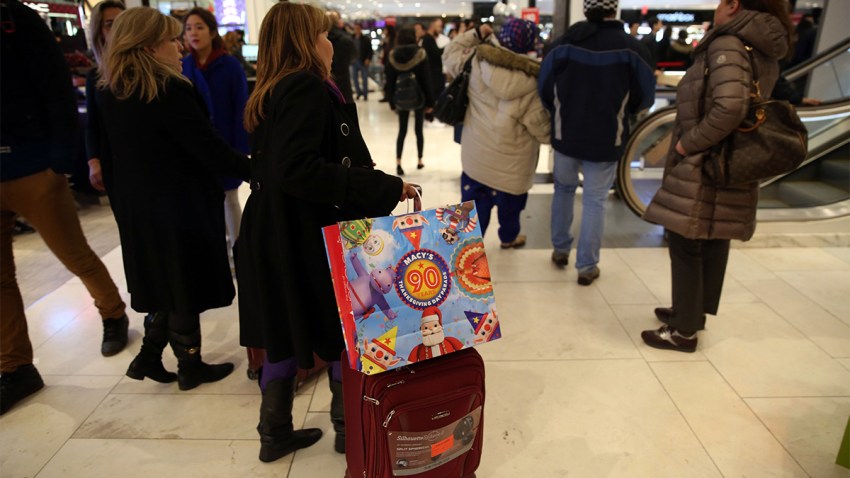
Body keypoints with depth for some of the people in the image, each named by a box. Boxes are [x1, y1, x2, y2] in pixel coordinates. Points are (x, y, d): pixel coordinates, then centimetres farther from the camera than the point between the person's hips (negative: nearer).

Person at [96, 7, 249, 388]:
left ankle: (149, 357, 25)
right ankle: (190, 367, 20)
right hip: (180, 209, -7)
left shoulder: (107, 93, 6)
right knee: (185, 285, 6)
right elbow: (210, 150, -18)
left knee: (164, 283, 21)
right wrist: (254, 170, -10)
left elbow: (108, 156, 12)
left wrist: (122, 201, 21)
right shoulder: (171, 91, -18)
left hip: (136, 209, 7)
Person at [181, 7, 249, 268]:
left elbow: (241, 110, -10)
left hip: (225, 144, -3)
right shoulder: (182, 66, 0)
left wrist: (240, 148, -14)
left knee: (229, 198, 9)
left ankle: (237, 249, 23)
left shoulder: (230, 65, -9)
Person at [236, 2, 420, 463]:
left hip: (275, 236, 9)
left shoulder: (270, 93, 13)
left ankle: (275, 433, 31)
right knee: (343, 334, 9)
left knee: (284, 335, 17)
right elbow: (296, 170, -28)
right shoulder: (308, 88, -15)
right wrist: (383, 188, -27)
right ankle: (350, 429, 28)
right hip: (310, 240, -9)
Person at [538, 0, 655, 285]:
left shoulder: (566, 42, -7)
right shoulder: (631, 47, -9)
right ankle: (586, 266, 12)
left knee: (564, 189, 22)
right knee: (595, 200, 7)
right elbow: (644, 99, -2)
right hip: (606, 139, -2)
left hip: (565, 134, 2)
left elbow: (544, 88, -2)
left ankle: (560, 250, 30)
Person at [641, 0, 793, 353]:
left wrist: (686, 143, -18)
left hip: (702, 169, -9)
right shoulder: (765, 51, 13)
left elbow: (729, 107, -30)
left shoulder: (727, 44, -15)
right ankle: (695, 311, 34)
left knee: (686, 248, 1)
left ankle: (684, 331, 11)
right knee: (713, 244, 18)